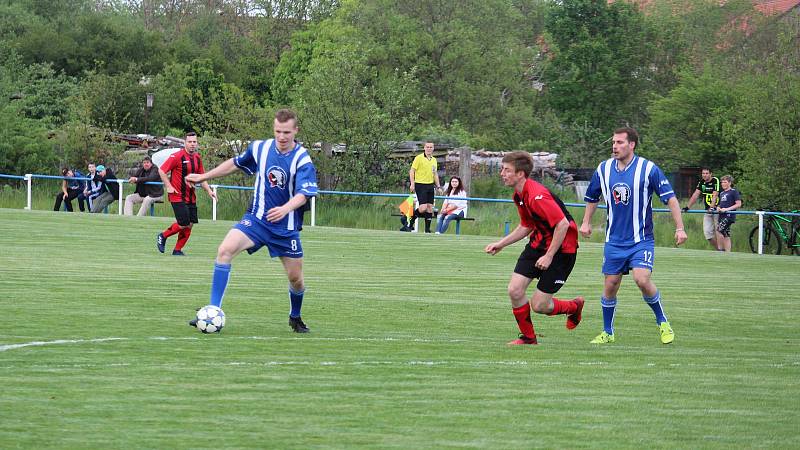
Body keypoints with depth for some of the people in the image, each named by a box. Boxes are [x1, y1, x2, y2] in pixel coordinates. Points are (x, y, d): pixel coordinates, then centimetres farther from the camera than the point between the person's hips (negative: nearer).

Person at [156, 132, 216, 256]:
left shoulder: (197, 158, 9)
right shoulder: (177, 156, -12)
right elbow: (161, 170, -9)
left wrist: (208, 190, 8)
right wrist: (169, 187, -14)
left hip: (191, 198, 7)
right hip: (177, 196, -7)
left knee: (190, 224, 2)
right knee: (183, 224, -12)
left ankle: (177, 250, 15)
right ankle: (162, 236, 13)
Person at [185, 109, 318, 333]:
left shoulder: (302, 160, -14)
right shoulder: (260, 148, -1)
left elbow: (303, 194, -26)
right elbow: (236, 163, 18)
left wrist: (285, 209, -46)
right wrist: (204, 177, 22)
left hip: (286, 227, -2)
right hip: (256, 219, 2)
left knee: (296, 279, 5)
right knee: (225, 250, -22)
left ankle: (295, 318, 38)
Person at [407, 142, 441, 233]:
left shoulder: (434, 160, 13)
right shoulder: (419, 158, -7)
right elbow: (412, 171, -8)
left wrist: (438, 186, 14)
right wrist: (412, 184, -15)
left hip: (430, 185, 7)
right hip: (420, 185, -7)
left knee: (430, 207, 4)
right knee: (423, 207, -15)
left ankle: (427, 229, 9)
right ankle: (411, 222, 4)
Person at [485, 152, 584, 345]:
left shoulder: (537, 196, -27)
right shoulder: (519, 196, 5)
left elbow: (563, 224, -28)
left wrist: (549, 256, -24)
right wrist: (501, 244, 15)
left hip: (561, 248, -9)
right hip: (538, 243, 9)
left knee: (539, 305, -6)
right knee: (514, 290, -3)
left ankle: (574, 306, 25)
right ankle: (528, 337, 15)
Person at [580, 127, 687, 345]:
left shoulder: (648, 169, -10)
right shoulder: (604, 169, 2)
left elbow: (670, 198, -8)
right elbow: (592, 197, 21)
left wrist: (680, 228, -13)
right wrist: (586, 222, 19)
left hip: (641, 239, -4)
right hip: (614, 240, 4)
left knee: (642, 279, -21)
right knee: (610, 285, 3)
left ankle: (663, 323, 0)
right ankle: (607, 333, 19)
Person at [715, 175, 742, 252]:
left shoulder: (733, 191, -4)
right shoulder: (722, 193, 19)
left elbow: (738, 204, -9)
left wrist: (727, 209, -17)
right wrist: (718, 208, 3)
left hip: (729, 215, -8)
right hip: (722, 216, 8)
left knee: (719, 231, -19)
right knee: (726, 236, 5)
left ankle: (720, 250, -12)